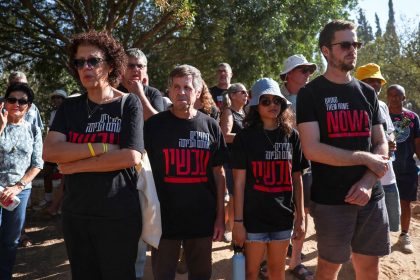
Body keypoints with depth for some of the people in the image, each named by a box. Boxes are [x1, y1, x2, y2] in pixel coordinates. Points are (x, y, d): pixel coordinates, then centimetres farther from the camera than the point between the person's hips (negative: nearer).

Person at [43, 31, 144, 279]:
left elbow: (131, 157, -17)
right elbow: (50, 152, -8)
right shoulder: (70, 108, 5)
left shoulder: (129, 103, -6)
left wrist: (75, 165, -12)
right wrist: (101, 148, -19)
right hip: (75, 214, 4)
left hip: (119, 216, -4)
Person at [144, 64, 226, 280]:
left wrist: (220, 216, 3)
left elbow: (218, 173, 5)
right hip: (164, 219, -1)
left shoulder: (210, 126, 3)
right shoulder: (154, 125, -1)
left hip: (202, 219, 2)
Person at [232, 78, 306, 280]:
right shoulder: (245, 137, -6)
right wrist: (238, 221, -9)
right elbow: (239, 182, -8)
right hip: (254, 217, -3)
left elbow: (296, 179, 6)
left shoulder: (291, 136, 3)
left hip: (283, 216, 3)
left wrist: (300, 216, 4)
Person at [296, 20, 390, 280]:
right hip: (331, 200, -4)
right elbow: (312, 149, -16)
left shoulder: (367, 93, 10)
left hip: (372, 198, 5)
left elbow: (381, 144, 8)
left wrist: (368, 181, -10)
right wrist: (366, 159, -11)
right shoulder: (311, 93, -6)